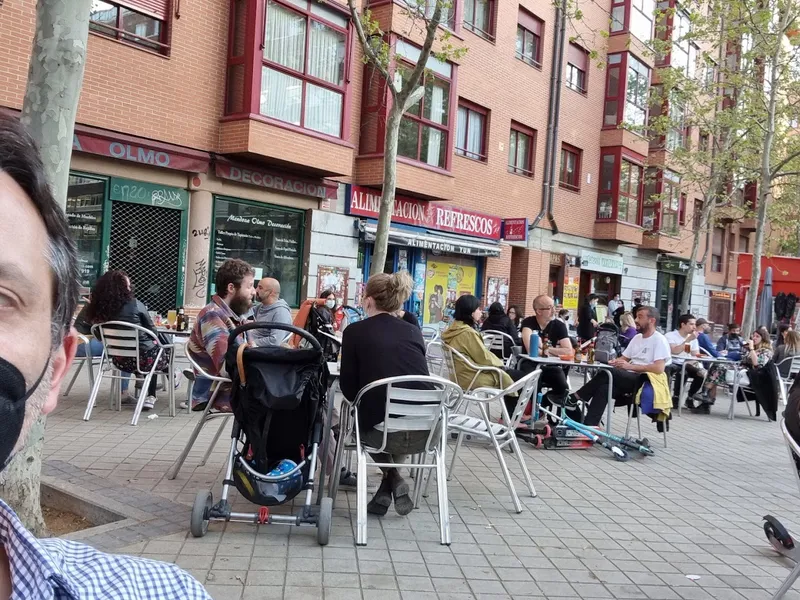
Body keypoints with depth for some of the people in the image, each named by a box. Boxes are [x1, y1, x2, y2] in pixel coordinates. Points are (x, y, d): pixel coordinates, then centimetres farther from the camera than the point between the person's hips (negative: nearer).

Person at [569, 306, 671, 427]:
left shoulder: (659, 340, -7)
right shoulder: (637, 337, 19)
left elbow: (659, 369, -19)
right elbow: (624, 358, 20)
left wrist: (630, 366, -22)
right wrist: (616, 361, -6)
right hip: (629, 380, 7)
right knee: (603, 389, -24)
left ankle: (575, 398, -19)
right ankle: (589, 426, -28)